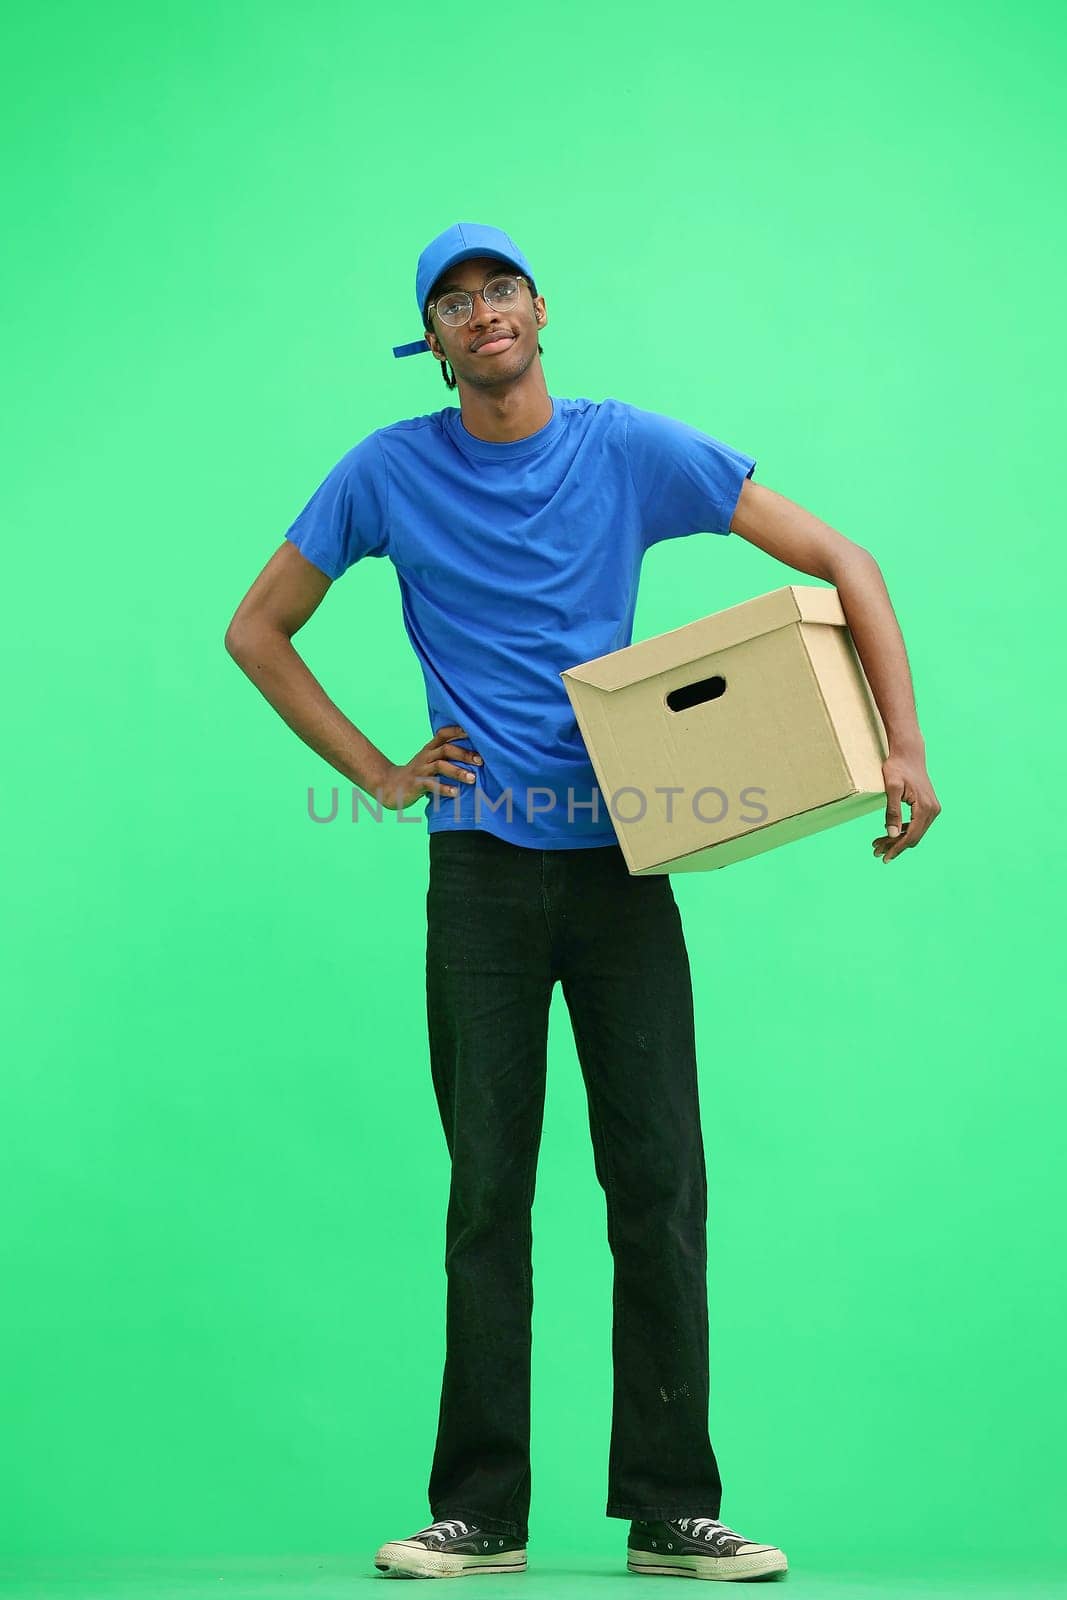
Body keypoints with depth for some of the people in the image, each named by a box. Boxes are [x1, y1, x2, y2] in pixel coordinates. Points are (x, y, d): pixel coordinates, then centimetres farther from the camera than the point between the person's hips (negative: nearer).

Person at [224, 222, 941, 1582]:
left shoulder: (632, 451, 2)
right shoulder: (391, 472, 3)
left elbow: (837, 560, 4)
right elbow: (257, 629, 11)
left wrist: (902, 742, -7)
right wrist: (378, 773, 3)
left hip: (624, 857, 1)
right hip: (482, 869, 0)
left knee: (659, 1183, -1)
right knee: (488, 1191, 2)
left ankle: (671, 1510, 8)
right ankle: (480, 1512, 11)